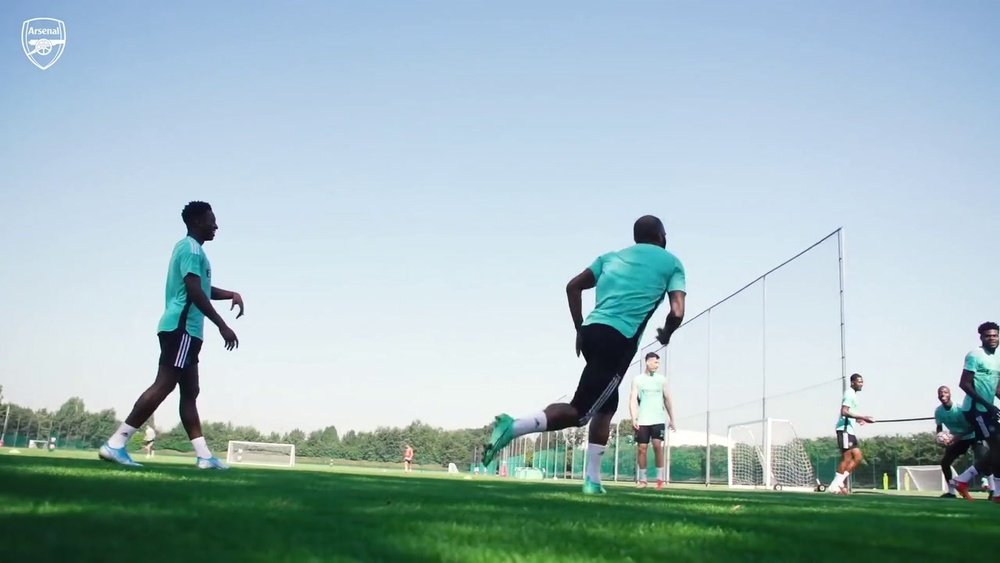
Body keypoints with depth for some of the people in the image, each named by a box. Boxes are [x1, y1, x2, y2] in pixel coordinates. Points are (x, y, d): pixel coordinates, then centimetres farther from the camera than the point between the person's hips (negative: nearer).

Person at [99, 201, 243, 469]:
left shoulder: (190, 249, 23)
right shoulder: (192, 248, -8)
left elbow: (204, 289, 33)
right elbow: (195, 292, -19)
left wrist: (232, 295, 16)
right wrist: (222, 326, -19)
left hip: (184, 330, 11)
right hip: (182, 328, -11)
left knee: (190, 392, 7)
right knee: (163, 385, -16)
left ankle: (203, 455, 8)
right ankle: (115, 444, -18)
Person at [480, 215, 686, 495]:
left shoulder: (613, 256, 25)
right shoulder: (671, 262, 13)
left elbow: (573, 286, 18)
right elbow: (677, 313, 1)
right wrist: (665, 334, 22)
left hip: (593, 330, 6)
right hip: (619, 339, -6)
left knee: (607, 406, 21)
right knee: (579, 412, -6)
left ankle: (593, 480, 18)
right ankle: (513, 427, -23)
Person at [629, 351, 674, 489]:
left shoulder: (661, 379, 8)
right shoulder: (637, 380, 3)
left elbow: (667, 400, 12)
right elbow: (633, 399, -4)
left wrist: (672, 419, 10)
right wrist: (633, 418, -16)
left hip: (658, 420, 0)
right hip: (642, 421, 0)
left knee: (657, 445, -14)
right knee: (642, 448, 1)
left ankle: (660, 477, -5)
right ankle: (642, 479, 12)